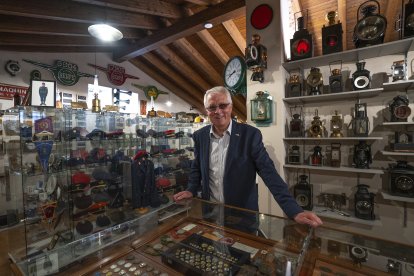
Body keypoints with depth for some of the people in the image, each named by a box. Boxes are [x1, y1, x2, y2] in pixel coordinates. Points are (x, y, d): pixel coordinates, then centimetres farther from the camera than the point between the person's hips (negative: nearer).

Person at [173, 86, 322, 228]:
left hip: (243, 213, -2)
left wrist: (295, 211, -24)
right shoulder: (200, 136, -3)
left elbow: (269, 173, -17)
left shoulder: (250, 134, -14)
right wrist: (191, 190, -5)